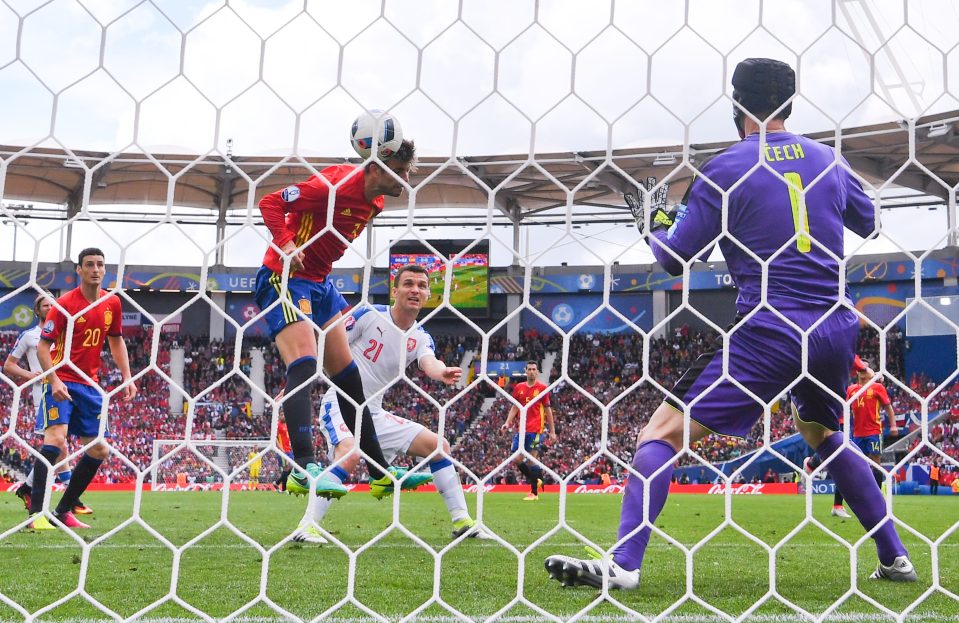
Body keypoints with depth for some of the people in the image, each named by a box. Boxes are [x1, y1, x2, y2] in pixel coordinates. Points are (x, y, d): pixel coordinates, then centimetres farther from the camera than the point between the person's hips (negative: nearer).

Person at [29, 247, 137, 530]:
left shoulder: (112, 303, 4)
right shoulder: (65, 303, -11)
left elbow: (116, 340, 17)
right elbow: (43, 346, -10)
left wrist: (126, 377, 7)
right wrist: (54, 381, -23)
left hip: (90, 384, 6)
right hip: (61, 381, -6)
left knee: (99, 449, 4)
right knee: (56, 437, -24)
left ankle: (64, 511, 16)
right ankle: (36, 513, -20)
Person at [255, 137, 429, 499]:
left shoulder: (375, 201, 5)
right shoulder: (335, 185, -22)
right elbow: (270, 203, -19)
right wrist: (286, 244, -32)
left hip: (320, 283, 9)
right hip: (285, 278, -9)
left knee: (347, 374, 10)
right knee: (304, 366, -25)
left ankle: (379, 472, 17)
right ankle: (302, 469, -30)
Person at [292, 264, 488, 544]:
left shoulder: (420, 337, 4)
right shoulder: (368, 315, -10)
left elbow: (430, 363, -19)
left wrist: (444, 372, -43)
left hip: (374, 413, 7)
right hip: (340, 405, -7)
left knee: (438, 445, 4)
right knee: (349, 454, -36)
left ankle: (462, 521, 10)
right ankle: (306, 527, -30)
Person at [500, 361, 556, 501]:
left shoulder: (542, 388, 0)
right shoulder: (518, 388, 10)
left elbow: (548, 410, 3)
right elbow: (514, 408, 16)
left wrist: (552, 431, 1)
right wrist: (508, 423, 1)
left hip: (536, 430, -4)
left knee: (532, 460, -6)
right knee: (517, 459, 1)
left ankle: (534, 493, 3)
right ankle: (536, 481, 23)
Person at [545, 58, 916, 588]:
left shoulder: (725, 169, -3)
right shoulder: (827, 159, 11)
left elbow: (674, 258, 0)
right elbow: (867, 221, 27)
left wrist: (653, 223, 20)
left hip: (770, 331, -6)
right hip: (837, 328, 6)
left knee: (664, 431, -5)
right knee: (822, 432, 31)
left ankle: (623, 563, -16)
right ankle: (894, 557, 32)